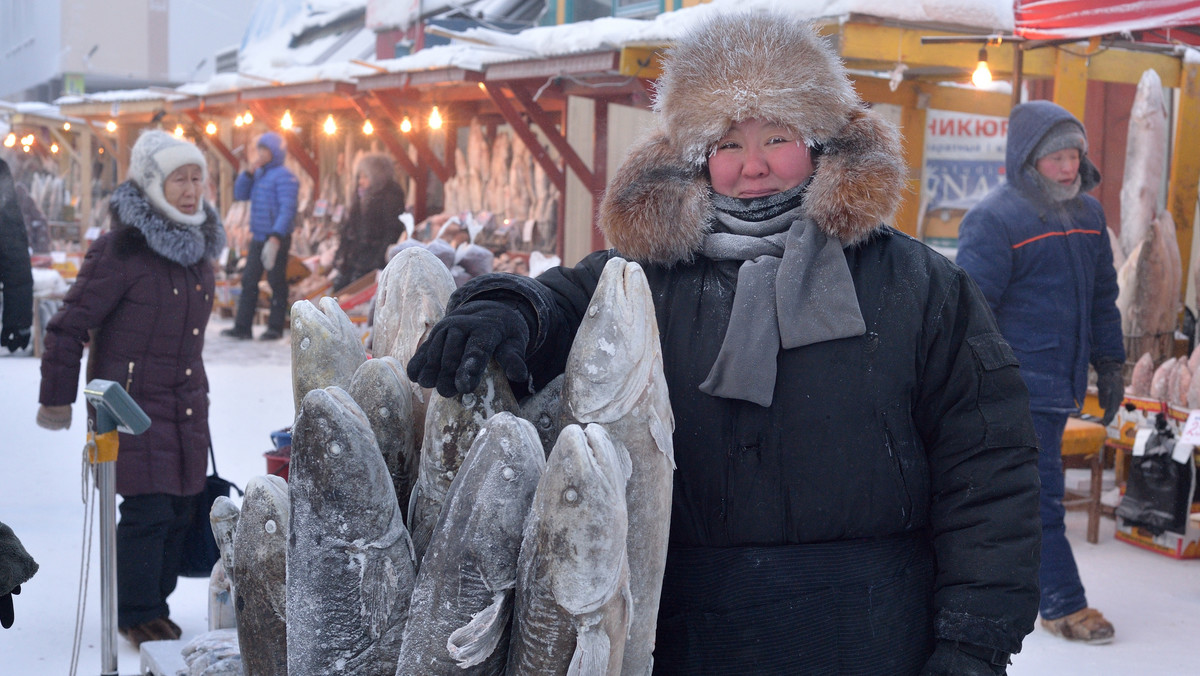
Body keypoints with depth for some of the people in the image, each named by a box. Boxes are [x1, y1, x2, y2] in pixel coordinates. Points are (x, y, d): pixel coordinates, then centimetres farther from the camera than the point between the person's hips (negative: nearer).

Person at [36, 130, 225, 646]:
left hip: (187, 402, 7)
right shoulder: (122, 249, -14)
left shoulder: (199, 246, 10)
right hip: (133, 401, -7)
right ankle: (137, 615, 10)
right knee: (148, 508, -8)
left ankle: (156, 604, 24)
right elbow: (71, 325, -10)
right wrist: (56, 400, -7)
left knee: (182, 507, 8)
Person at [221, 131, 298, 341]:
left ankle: (275, 327, 9)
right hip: (258, 237, 8)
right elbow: (240, 194, 14)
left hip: (277, 239, -8)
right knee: (249, 281, 6)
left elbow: (287, 209, -18)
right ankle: (242, 327, 9)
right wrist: (248, 172, 1)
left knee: (276, 282, 1)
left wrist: (276, 237, -26)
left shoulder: (284, 176, -11)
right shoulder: (259, 173, 16)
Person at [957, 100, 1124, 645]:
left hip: (1061, 385, 8)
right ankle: (1064, 606, 4)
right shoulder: (993, 220, -12)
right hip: (1016, 389, -8)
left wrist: (1109, 364, 20)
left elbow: (1103, 298, 22)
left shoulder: (1088, 214, 13)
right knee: (1038, 497, -4)